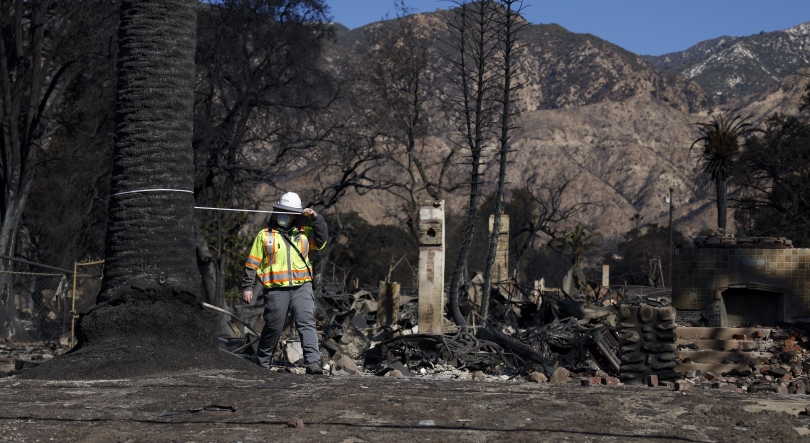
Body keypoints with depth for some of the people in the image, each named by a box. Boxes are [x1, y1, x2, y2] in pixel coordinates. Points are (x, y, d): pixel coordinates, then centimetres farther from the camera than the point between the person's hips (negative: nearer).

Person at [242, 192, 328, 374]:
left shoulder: (304, 233, 13)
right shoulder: (264, 235, 8)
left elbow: (321, 239, 0)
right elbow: (252, 263, 8)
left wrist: (316, 219, -9)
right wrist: (247, 287, 4)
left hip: (302, 287, 1)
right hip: (276, 289, -1)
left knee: (307, 323, -12)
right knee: (273, 328, 6)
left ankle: (313, 362, -19)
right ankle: (261, 363, 24)